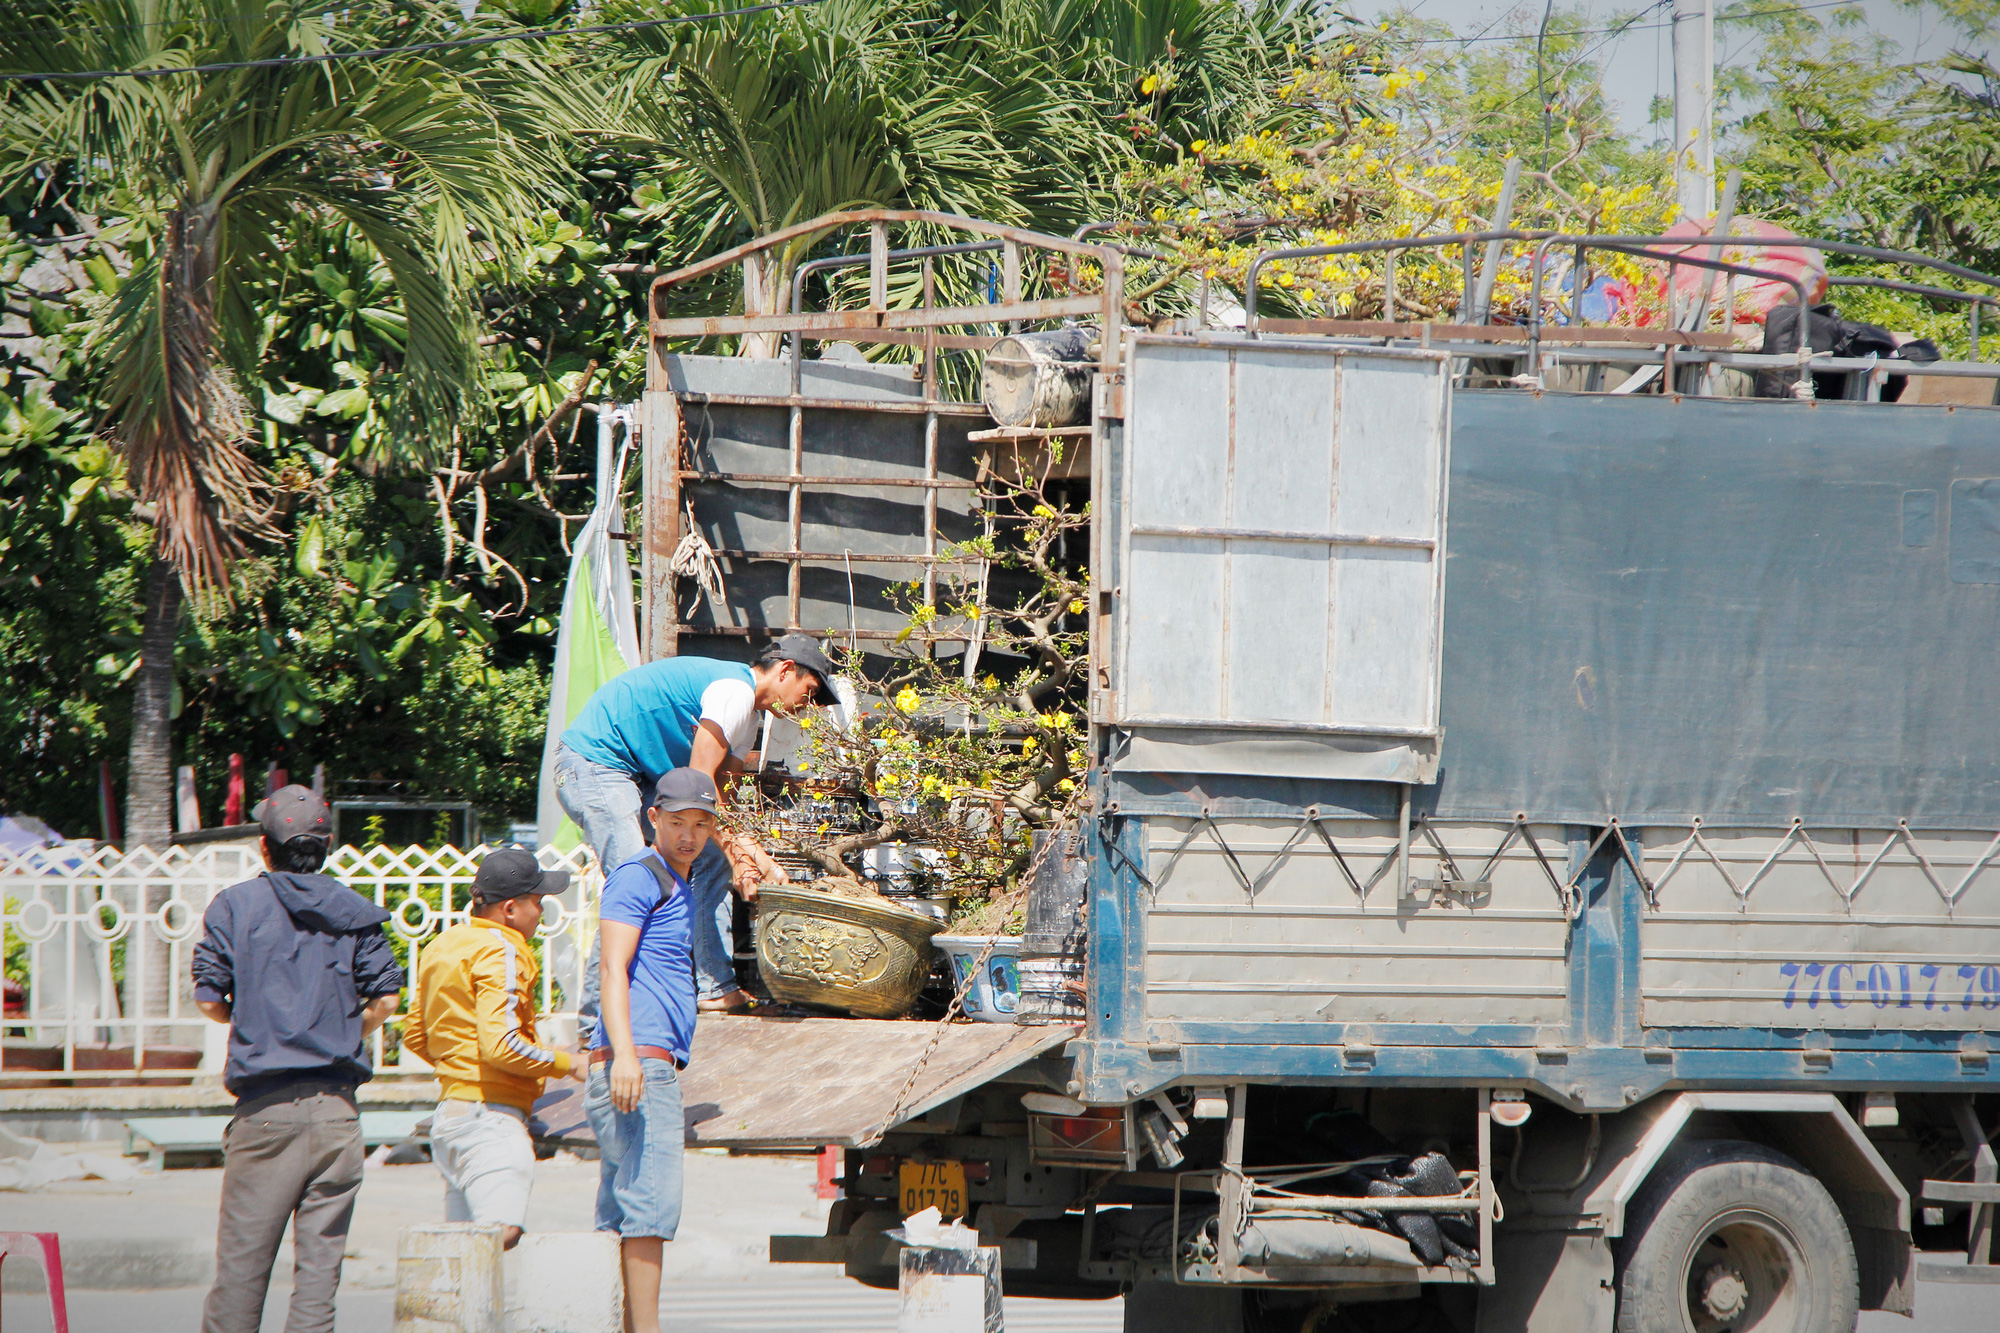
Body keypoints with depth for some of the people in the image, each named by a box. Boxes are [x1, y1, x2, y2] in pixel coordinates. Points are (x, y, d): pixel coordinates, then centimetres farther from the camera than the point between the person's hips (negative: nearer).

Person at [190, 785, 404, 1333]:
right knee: (321, 1257, 3)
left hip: (266, 1104, -2)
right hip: (337, 1107, 2)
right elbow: (384, 999, 1)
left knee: (242, 1258, 2)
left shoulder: (235, 906, 2)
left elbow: (209, 998, -2)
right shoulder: (354, 913, 7)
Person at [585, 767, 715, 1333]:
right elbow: (613, 968, -15)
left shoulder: (679, 888, 26)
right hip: (634, 1062, -10)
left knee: (621, 1212, 6)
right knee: (652, 1200, -17)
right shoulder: (638, 878, -4)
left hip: (655, 1068, 10)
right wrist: (624, 1054, -27)